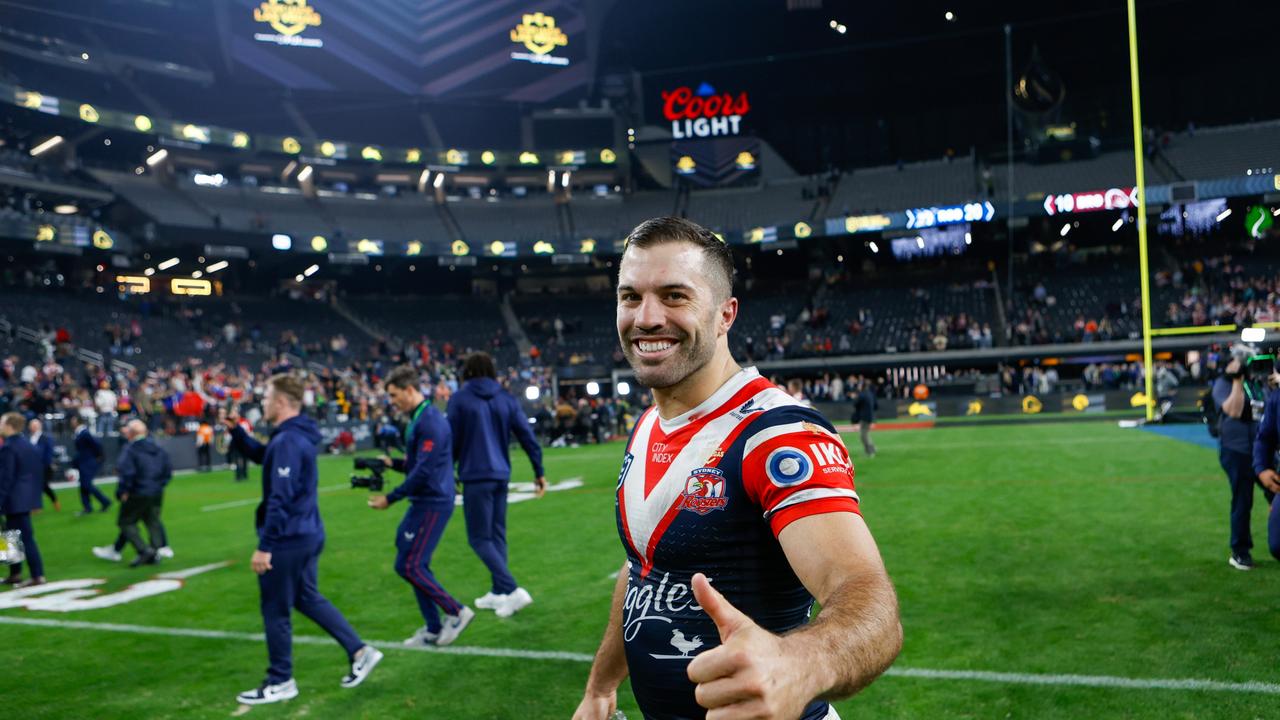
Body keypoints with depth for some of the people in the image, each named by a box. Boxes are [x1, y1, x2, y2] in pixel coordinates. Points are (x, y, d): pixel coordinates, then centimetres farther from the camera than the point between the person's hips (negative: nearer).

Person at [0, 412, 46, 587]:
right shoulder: (29, 446, 12)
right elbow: (37, 473, 14)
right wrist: (35, 494, 18)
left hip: (15, 499, -9)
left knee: (26, 537, -5)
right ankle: (15, 574, 24)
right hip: (26, 496, 9)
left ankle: (37, 576, -3)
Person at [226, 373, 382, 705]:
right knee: (308, 599, 19)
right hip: (308, 534, 10)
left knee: (274, 610, 4)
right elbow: (261, 456, 28)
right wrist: (236, 431, 12)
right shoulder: (297, 435, 10)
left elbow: (280, 499, -26)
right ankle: (360, 651, 16)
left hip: (288, 539, -10)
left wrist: (265, 546, -23)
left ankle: (280, 682, 18)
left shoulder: (287, 441, -22)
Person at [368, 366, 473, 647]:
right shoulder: (417, 419, 14)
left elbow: (423, 471, -22)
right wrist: (392, 463, 6)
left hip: (433, 504, -10)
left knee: (410, 566, -7)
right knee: (415, 565, 12)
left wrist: (390, 498, -16)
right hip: (424, 502, 10)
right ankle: (433, 629, 20)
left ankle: (456, 612, 4)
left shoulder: (430, 422, -18)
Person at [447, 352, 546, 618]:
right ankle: (498, 593, 19)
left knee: (479, 538, 0)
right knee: (497, 535, 15)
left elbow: (452, 440, -4)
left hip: (476, 477, -5)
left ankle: (513, 590, -12)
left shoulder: (459, 399, -4)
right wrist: (539, 472, 10)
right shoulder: (506, 398, 7)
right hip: (501, 476, 5)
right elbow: (527, 436, 4)